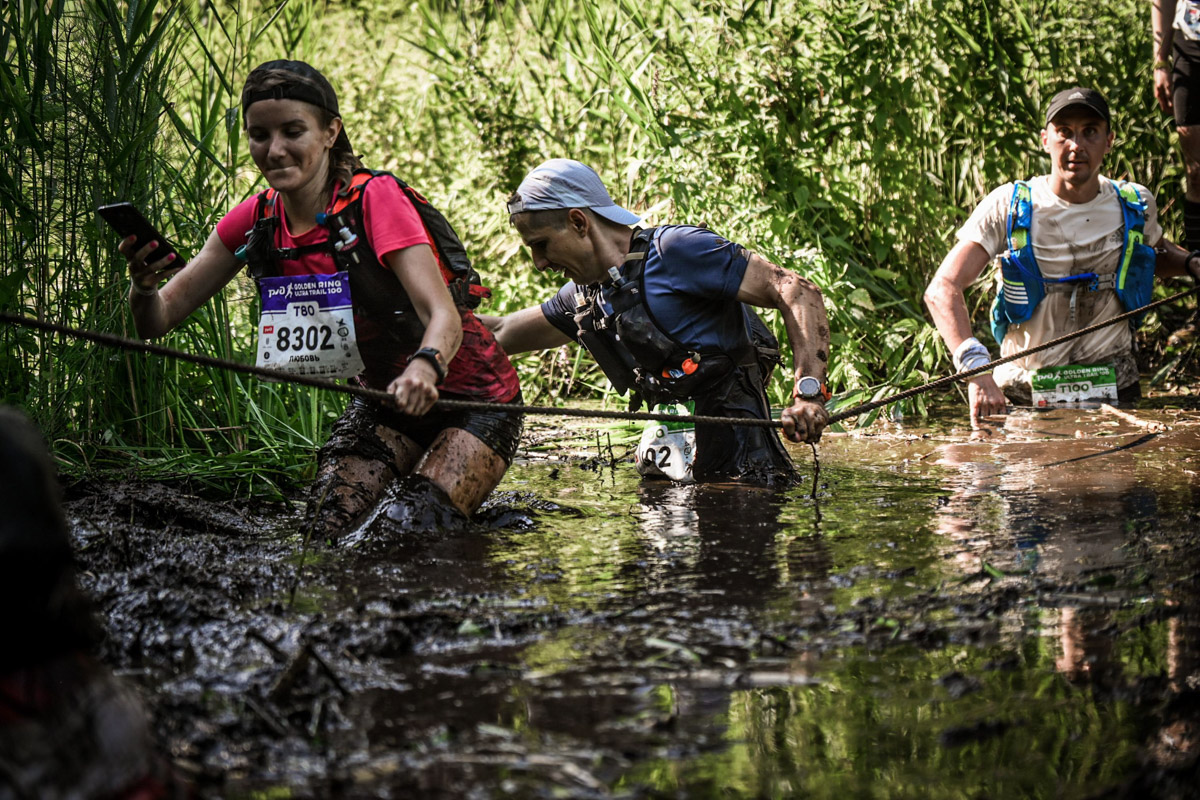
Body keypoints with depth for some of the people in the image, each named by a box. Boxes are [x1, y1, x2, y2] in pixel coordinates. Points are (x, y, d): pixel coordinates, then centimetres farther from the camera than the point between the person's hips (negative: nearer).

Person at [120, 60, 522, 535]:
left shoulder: (376, 199, -22)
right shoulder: (257, 222, -5)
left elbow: (444, 315, -33)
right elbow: (156, 322, -4)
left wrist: (424, 367, -55)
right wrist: (144, 283, -28)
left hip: (470, 398, -5)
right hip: (384, 398, 5)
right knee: (328, 528, -14)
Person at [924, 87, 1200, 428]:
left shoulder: (1134, 205, 6)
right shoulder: (1008, 207, -5)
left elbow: (1159, 256, 30)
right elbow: (942, 290, -14)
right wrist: (976, 369, -31)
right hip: (1022, 396, -1)